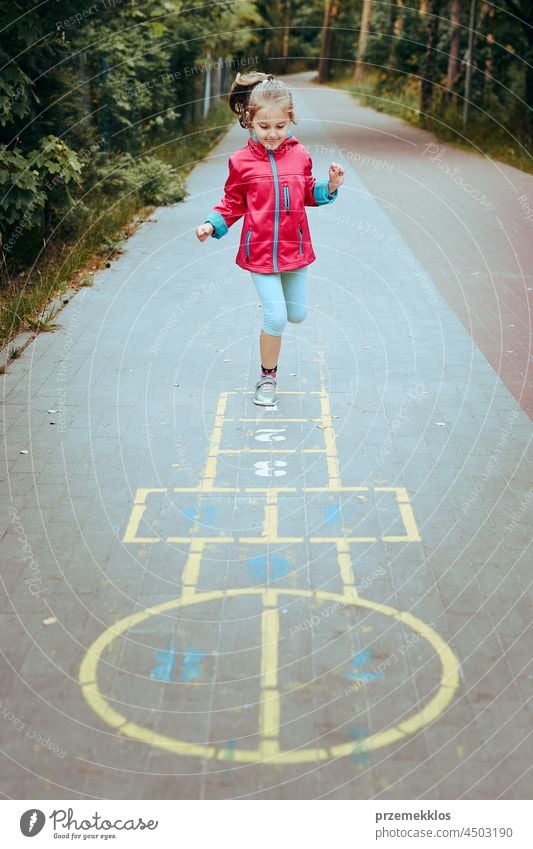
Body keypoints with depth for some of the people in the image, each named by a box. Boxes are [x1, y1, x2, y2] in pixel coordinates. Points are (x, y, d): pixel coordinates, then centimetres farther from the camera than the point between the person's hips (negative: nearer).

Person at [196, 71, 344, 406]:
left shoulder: (299, 155, 0)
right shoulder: (242, 162, -8)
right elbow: (233, 203, 3)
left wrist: (330, 187, -6)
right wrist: (212, 224, -12)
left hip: (295, 249, 4)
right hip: (260, 250, -3)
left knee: (298, 314, 13)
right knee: (276, 319, -7)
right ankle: (268, 377, 14)